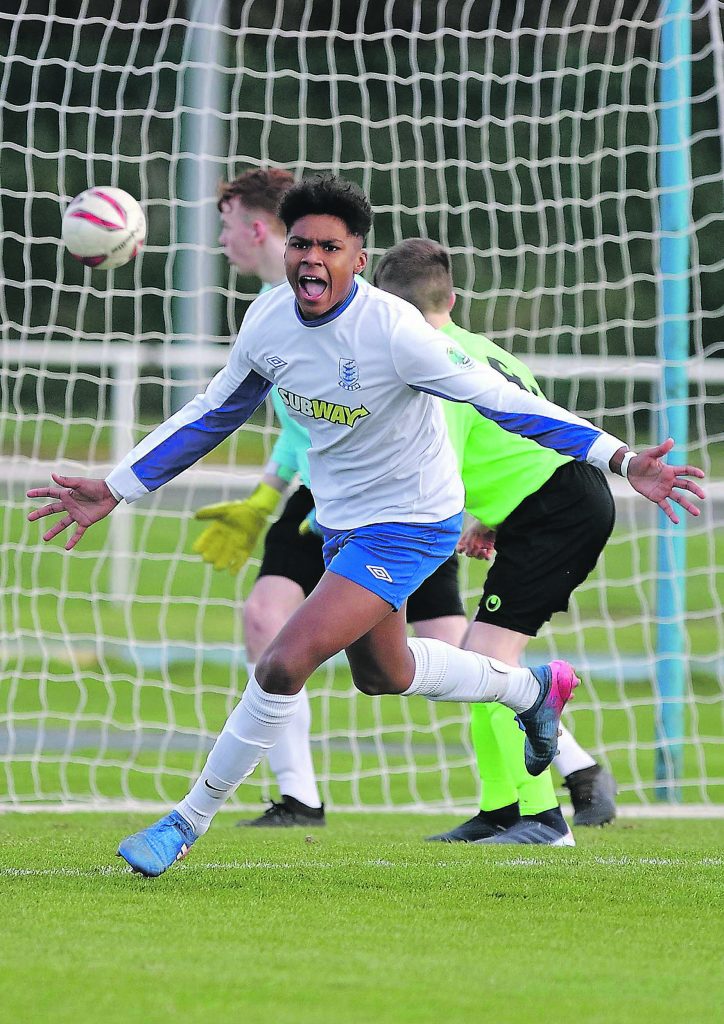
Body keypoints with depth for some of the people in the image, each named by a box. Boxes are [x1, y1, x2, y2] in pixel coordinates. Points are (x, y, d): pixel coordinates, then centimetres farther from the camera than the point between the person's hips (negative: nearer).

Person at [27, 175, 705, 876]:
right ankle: (534, 689, 52)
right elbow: (212, 415, 7)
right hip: (341, 522, 8)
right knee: (383, 675, 27)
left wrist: (619, 459, -35)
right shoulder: (268, 320, -10)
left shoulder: (393, 330, -29)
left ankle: (190, 819, -1)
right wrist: (115, 489, 6)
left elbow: (501, 399, -27)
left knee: (283, 665, -19)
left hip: (409, 524, -8)